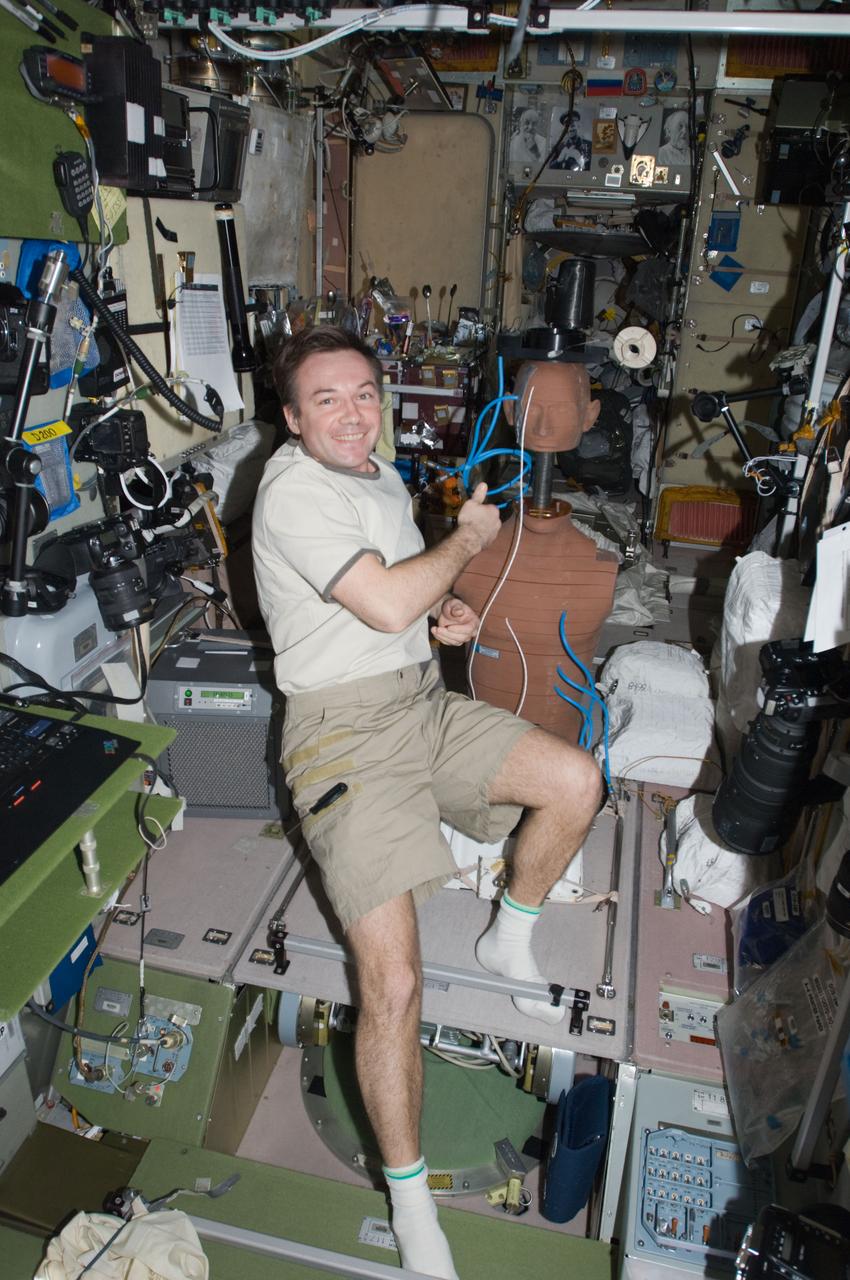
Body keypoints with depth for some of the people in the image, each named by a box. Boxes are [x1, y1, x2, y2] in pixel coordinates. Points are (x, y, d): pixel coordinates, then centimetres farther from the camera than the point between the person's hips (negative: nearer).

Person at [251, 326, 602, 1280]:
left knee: (576, 782, -4)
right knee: (393, 982, -15)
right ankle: (410, 1201, 7)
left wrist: (442, 611, 4)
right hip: (345, 729, -8)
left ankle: (509, 940, 21)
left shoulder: (384, 480, 15)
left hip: (424, 701, 8)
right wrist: (468, 537, -7)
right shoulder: (294, 490, -14)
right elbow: (384, 604, -24)